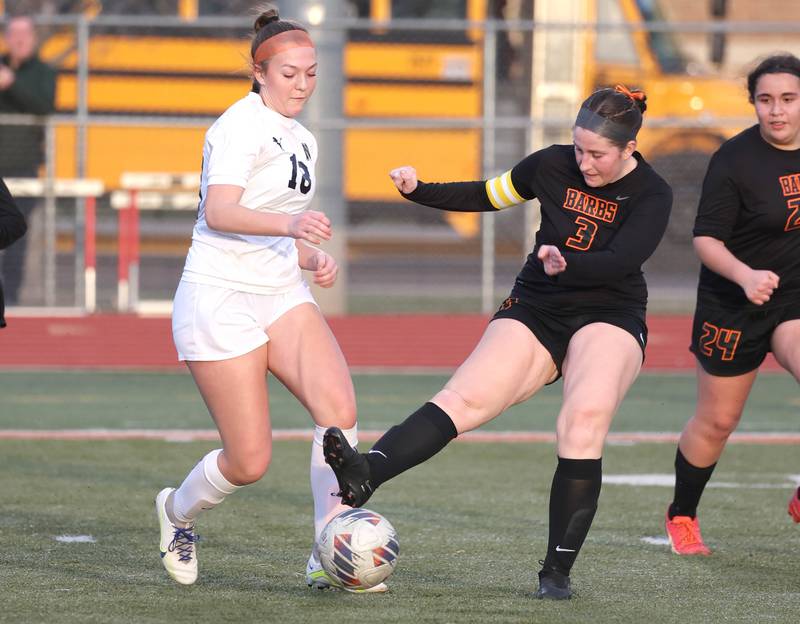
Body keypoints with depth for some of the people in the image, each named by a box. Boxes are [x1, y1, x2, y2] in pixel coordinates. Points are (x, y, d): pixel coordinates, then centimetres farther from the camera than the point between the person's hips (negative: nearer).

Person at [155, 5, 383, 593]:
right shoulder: (243, 126, -12)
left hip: (282, 296, 8)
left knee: (339, 407, -18)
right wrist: (290, 224, -44)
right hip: (221, 297, -8)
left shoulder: (302, 140, 16)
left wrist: (313, 258, 7)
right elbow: (219, 213, -28)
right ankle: (178, 511, 26)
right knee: (250, 462, -7)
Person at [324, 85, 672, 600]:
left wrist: (568, 264, -42)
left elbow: (620, 262, -23)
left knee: (585, 419, -30)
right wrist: (418, 190, 3)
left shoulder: (651, 195, -7)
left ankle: (558, 571, -20)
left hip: (609, 318, -2)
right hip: (535, 311, 2)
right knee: (466, 398, -23)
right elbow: (485, 196, 17)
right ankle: (364, 476, -46)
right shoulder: (554, 165, 3)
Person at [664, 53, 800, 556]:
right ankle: (682, 515, 33)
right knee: (716, 421, 9)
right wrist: (746, 275, -33)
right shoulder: (735, 160, -16)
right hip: (733, 306, -3)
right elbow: (706, 239, -17)